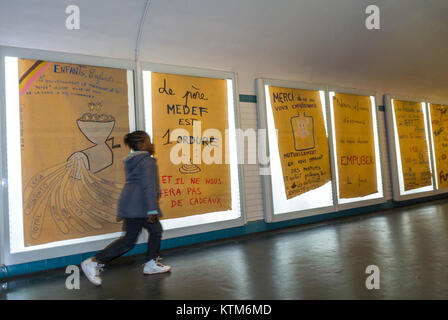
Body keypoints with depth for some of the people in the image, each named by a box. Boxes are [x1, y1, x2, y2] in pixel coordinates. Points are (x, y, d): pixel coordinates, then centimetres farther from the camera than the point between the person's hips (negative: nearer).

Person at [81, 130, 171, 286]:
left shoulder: (131, 160, 17)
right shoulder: (146, 160, -12)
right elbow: (149, 186, -19)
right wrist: (152, 209, -21)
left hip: (130, 202, 10)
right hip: (138, 204, -10)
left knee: (156, 230, 16)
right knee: (129, 240, -4)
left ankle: (151, 264, 23)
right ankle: (94, 262, -1)